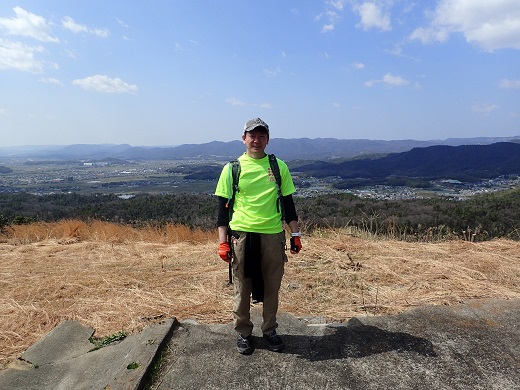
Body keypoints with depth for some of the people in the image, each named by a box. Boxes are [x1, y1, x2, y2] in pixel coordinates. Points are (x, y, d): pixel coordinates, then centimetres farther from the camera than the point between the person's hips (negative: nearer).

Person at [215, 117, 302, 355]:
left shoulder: (279, 166, 5)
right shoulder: (232, 168, 1)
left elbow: (288, 202, 10)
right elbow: (223, 206, 2)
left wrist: (295, 235, 7)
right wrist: (222, 241, -3)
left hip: (273, 235, 2)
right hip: (242, 236, -1)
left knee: (272, 287, 13)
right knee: (241, 288, 10)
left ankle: (270, 330, 33)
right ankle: (243, 333, 30)